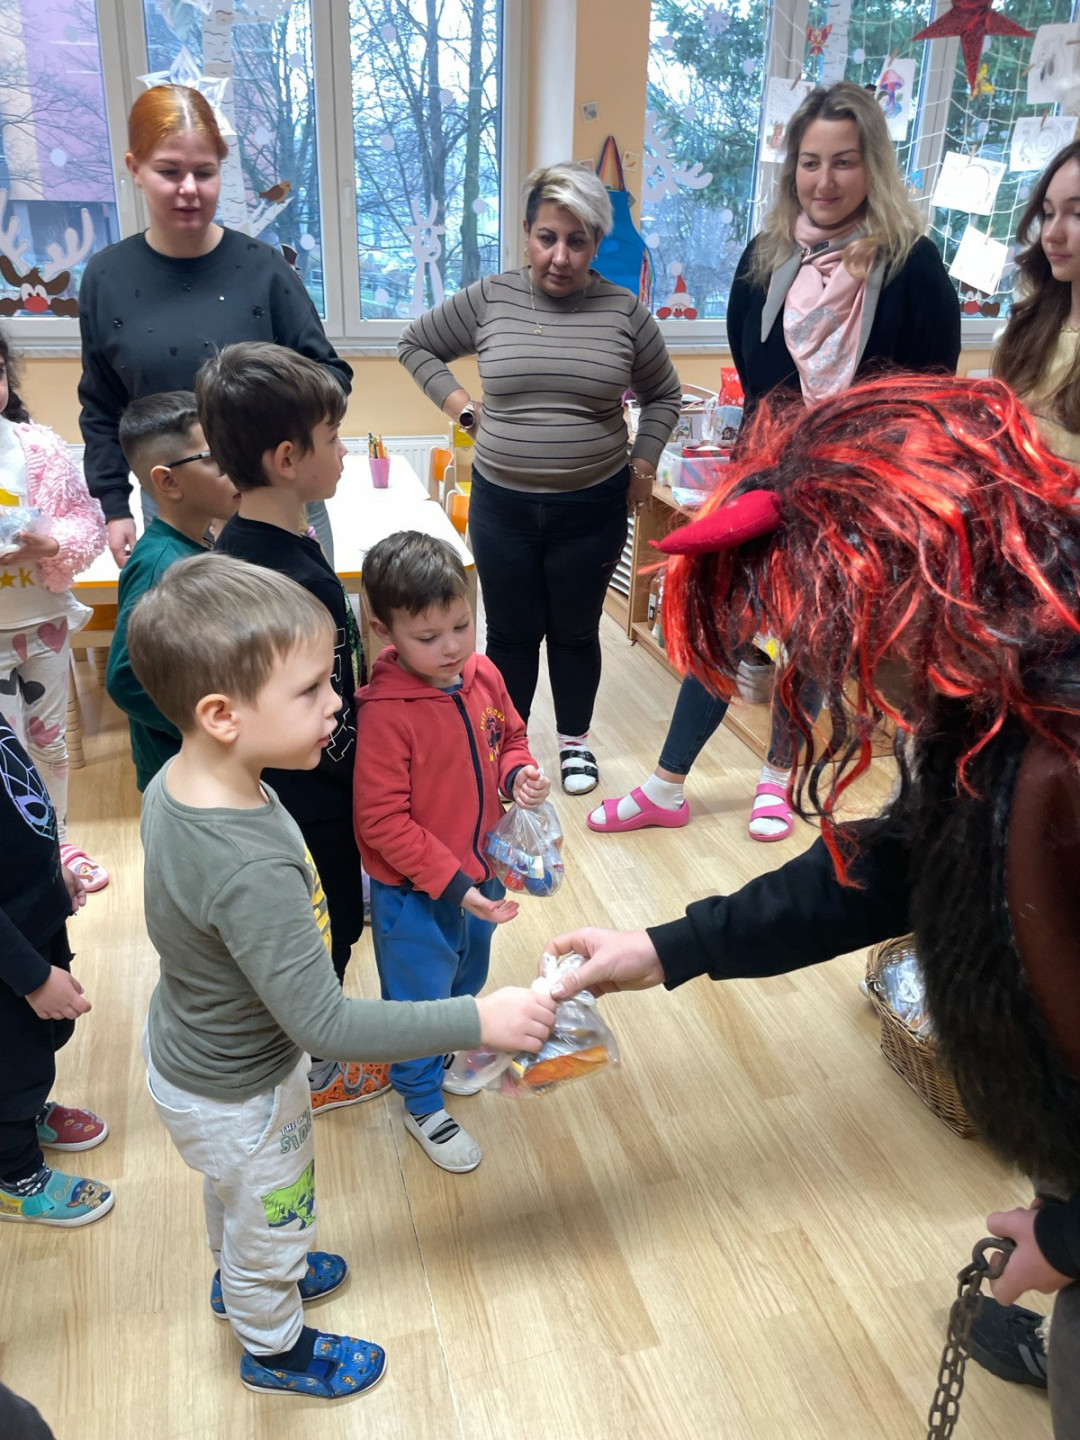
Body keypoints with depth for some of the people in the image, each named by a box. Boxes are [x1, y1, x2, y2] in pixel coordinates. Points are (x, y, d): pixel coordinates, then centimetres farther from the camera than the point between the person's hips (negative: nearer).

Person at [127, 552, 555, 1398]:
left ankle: (242, 1274, 67)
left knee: (235, 1193, 36)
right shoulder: (252, 869, -44)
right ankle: (275, 1346, 54)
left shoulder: (174, 782, -17)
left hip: (186, 1048, 7)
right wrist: (478, 1022, -34)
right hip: (236, 1097, -7)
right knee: (272, 1219, 24)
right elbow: (325, 1024, -38)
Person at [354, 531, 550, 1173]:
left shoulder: (483, 675, -9)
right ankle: (423, 1105, 42)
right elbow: (383, 822, -24)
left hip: (482, 874, 7)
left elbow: (511, 739, 9)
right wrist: (453, 885, -26)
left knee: (467, 982, 29)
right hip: (415, 895, -6)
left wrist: (520, 775, -13)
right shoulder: (384, 713, -28)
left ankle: (440, 1058, 58)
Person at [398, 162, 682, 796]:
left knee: (576, 632, 13)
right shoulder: (488, 299, -2)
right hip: (502, 506, 0)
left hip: (592, 509, 0)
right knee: (512, 634, 10)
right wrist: (459, 404, 1)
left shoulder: (624, 311, -2)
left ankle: (575, 740, 34)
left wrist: (643, 464, 2)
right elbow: (417, 346, 13)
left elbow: (664, 395, 12)